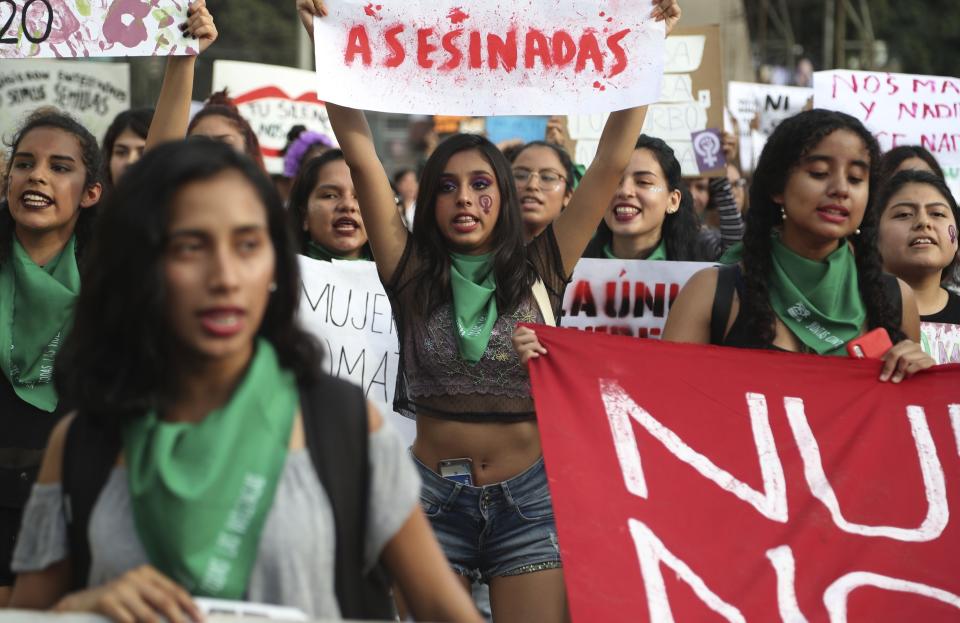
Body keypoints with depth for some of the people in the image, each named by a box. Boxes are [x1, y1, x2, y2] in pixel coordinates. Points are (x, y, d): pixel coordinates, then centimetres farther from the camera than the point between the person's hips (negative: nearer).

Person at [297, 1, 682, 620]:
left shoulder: (540, 270, 1)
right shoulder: (413, 274, 2)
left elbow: (612, 160, -1)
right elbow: (362, 156, -4)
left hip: (528, 496, 0)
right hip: (432, 493, 1)